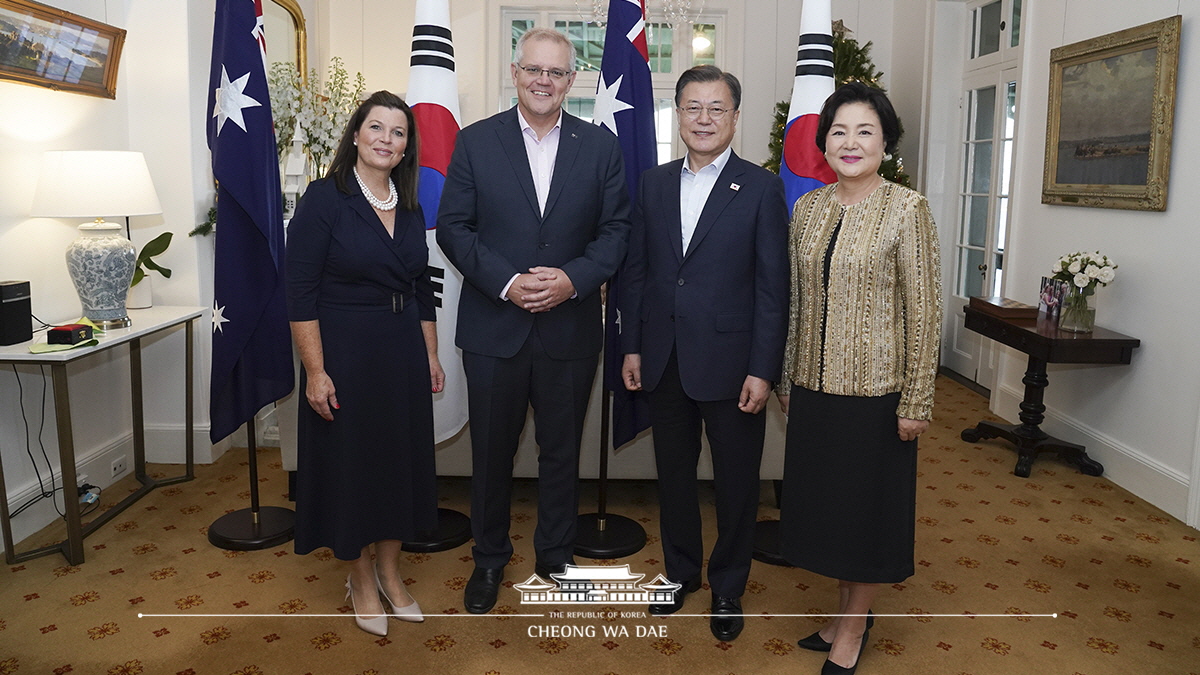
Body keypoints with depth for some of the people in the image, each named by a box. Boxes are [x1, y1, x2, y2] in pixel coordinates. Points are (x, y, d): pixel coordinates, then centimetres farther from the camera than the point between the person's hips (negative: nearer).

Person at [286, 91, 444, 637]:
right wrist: (315, 371, -17)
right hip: (345, 353, -5)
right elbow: (301, 293, -14)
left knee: (403, 458, 13)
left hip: (404, 354, 6)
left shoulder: (409, 207, 7)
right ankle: (360, 579, 28)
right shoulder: (324, 199, -10)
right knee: (350, 462, 7)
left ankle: (389, 570, 32)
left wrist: (431, 357, 11)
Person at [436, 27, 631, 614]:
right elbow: (453, 227, -2)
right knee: (491, 450, 12)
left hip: (570, 328, 1)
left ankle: (556, 558, 33)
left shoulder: (601, 146, 3)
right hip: (493, 327, 0)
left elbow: (615, 229, 1)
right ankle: (489, 558, 32)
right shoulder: (475, 141, 0)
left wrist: (573, 278, -16)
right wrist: (505, 282, -16)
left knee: (562, 451, 14)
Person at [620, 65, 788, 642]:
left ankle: (728, 587, 31)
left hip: (730, 364, -3)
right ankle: (680, 570, 38)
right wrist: (631, 346, 4)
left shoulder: (761, 188, -5)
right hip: (664, 362, 4)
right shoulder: (654, 183, 7)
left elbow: (772, 286, -8)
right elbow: (636, 270, 8)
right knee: (673, 474, 17)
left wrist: (763, 370, -12)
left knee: (736, 482, 10)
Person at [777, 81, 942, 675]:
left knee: (867, 503, 8)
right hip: (814, 387, 5)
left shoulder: (907, 209, -9)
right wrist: (788, 379, 11)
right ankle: (846, 608, 35)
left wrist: (916, 402, -12)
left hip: (874, 388, -5)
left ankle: (855, 626, 27)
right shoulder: (807, 208, 6)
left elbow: (924, 312, -10)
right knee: (825, 499, 15)